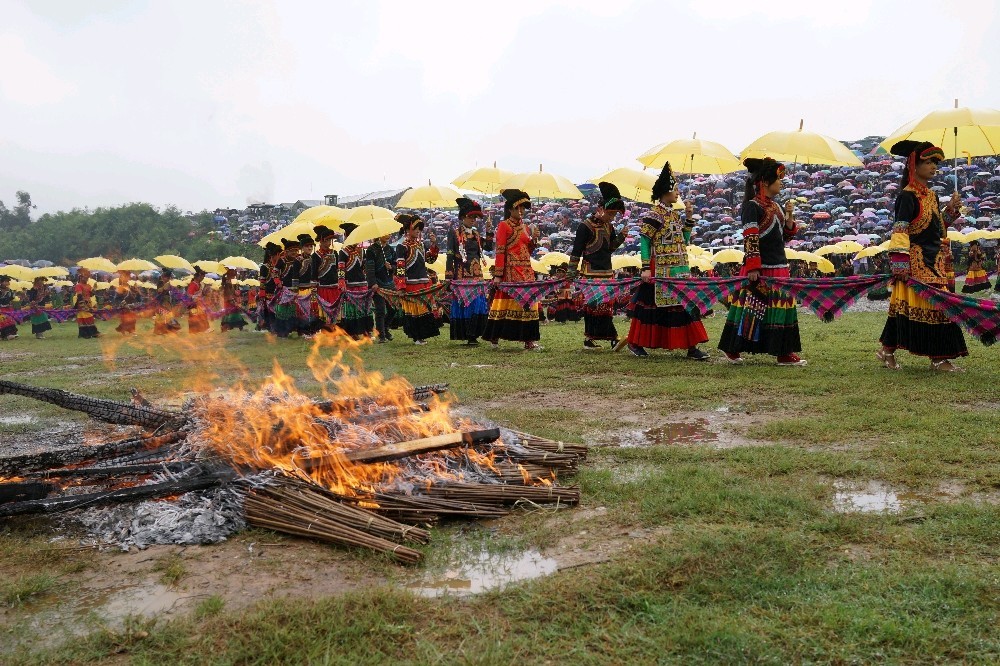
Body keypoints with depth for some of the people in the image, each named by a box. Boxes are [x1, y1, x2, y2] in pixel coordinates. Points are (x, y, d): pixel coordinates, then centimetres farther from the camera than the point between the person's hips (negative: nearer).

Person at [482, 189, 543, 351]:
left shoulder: (525, 227, 17)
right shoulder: (504, 225, -3)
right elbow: (500, 251, -10)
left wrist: (533, 241, 0)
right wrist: (498, 275, -15)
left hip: (526, 270, 7)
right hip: (510, 270, -7)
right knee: (506, 301, -5)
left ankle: (529, 340, 4)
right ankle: (494, 337, 4)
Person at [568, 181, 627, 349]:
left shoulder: (609, 226, 11)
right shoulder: (586, 226, -11)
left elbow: (611, 247, 15)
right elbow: (576, 251, -10)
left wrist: (621, 236, -1)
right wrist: (572, 273, -11)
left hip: (607, 272, 7)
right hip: (590, 273, -7)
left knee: (606, 305, 7)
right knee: (593, 305, -5)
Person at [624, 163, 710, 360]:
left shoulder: (675, 215, 13)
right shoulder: (654, 215, -10)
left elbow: (685, 240, 15)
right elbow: (644, 242, -13)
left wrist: (688, 217, 7)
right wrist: (646, 268, -18)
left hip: (680, 270, 8)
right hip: (660, 270, -8)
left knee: (684, 303, 4)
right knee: (653, 305, 0)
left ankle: (691, 347, 6)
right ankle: (635, 343, 14)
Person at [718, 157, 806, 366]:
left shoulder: (775, 206, 15)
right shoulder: (752, 206, -10)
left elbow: (785, 236, 20)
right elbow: (750, 239, -17)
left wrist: (789, 216, 4)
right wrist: (753, 268, -22)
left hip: (779, 268, 9)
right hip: (760, 270, -9)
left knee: (782, 308, 9)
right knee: (750, 308, -4)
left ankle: (784, 353, 15)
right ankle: (732, 349, 7)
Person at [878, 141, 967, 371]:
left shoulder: (932, 195, 16)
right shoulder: (907, 196, -10)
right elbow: (899, 231, -16)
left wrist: (951, 209, 8)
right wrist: (900, 263, -23)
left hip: (936, 261, 9)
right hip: (917, 261, -9)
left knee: (936, 306, 9)